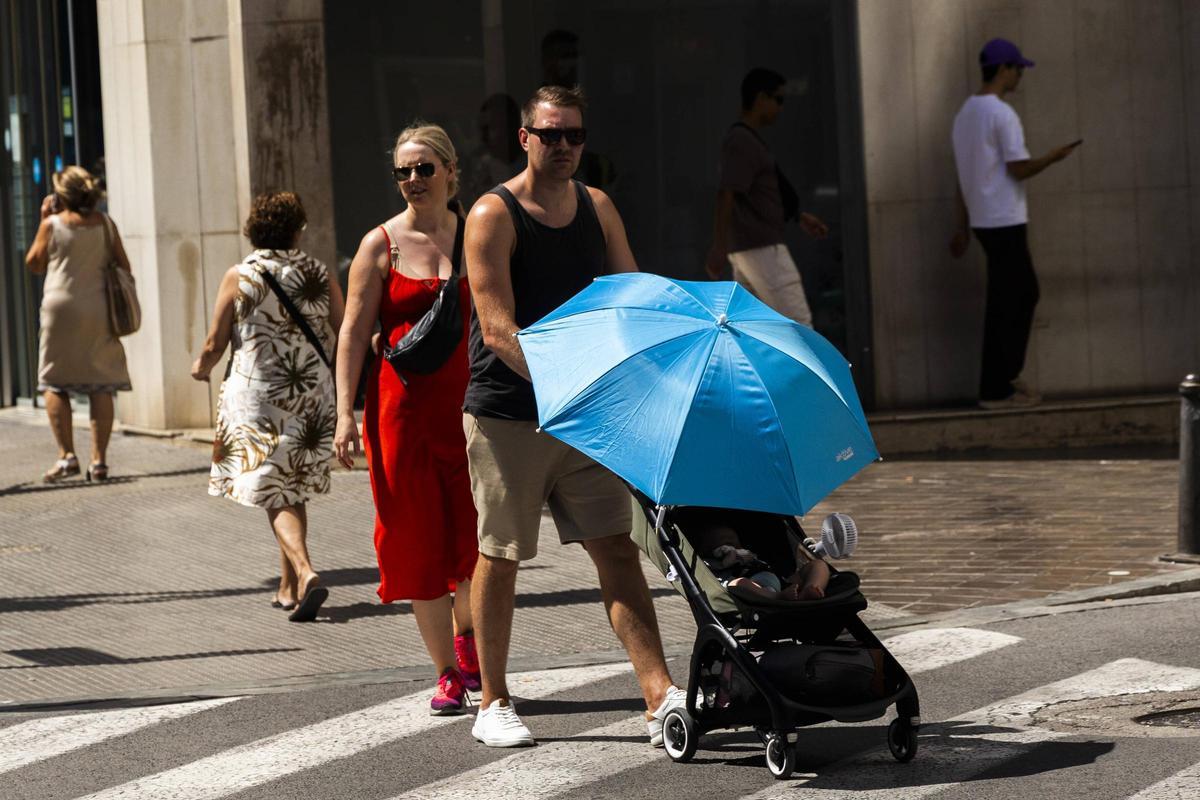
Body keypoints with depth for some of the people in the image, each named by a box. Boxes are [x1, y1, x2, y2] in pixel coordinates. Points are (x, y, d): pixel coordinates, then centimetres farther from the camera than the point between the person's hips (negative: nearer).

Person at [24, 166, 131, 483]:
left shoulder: (53, 224, -3)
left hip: (62, 307, -3)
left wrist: (44, 219, 10)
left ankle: (67, 455, -7)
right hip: (99, 310, 3)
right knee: (101, 387, 4)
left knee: (54, 384, 5)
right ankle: (99, 460, 1)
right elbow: (124, 267, 7)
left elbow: (34, 263, 9)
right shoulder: (105, 225, 5)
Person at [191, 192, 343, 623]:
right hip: (313, 396, 3)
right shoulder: (319, 275, 2)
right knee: (294, 488, 16)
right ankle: (288, 588, 21)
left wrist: (201, 368, 20)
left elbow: (214, 344, -1)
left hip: (257, 396, -3)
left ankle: (305, 573, -25)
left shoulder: (239, 277, -5)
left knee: (276, 495, -4)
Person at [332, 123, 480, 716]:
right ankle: (448, 671, 12)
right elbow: (354, 332, 0)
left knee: (474, 533, -3)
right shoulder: (381, 245, 2)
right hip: (403, 405, -1)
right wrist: (345, 414, -8)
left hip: (467, 401, 1)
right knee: (418, 538, 1)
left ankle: (466, 638, 27)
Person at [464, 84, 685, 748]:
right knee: (498, 557, 3)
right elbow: (498, 330, -17)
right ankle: (493, 704, 15)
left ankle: (660, 695, -6)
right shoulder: (494, 215, -9)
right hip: (507, 416, -5)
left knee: (616, 549, -2)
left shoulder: (597, 208, 10)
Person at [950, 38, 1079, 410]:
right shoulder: (1002, 113, -15)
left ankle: (1005, 375, 19)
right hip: (1005, 222, -9)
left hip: (983, 221, 9)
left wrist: (962, 227, 19)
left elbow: (964, 176, 16)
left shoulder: (965, 113, 13)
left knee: (1024, 293, 17)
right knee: (1005, 303, -3)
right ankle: (995, 389, 0)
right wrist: (1054, 156, -1)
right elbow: (1019, 168, -18)